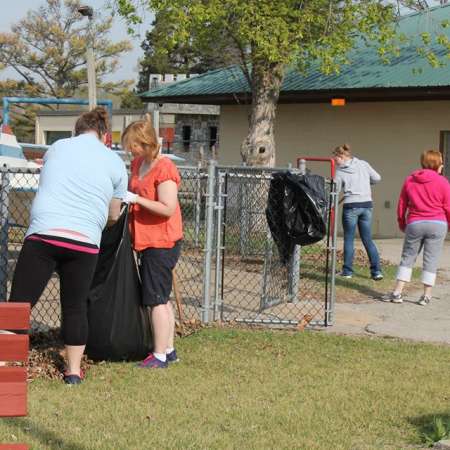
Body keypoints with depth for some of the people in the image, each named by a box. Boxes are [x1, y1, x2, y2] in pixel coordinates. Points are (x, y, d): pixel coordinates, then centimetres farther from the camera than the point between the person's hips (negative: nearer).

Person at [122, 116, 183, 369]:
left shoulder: (164, 169, -18)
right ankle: (169, 350, 25)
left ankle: (160, 356, 0)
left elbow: (167, 208, -24)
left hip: (161, 242, -10)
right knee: (162, 298, 16)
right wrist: (123, 196, 8)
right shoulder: (138, 163, 11)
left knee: (157, 300, -6)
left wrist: (136, 199, -21)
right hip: (148, 241, 10)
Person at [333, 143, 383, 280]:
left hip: (351, 206, -4)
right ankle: (377, 271, 2)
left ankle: (347, 271, 11)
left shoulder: (340, 172, -4)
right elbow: (377, 178, 6)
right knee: (368, 239, 9)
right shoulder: (363, 164, 4)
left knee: (349, 239, 8)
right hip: (367, 204, 4)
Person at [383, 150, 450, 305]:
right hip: (437, 224, -2)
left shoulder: (410, 180, 7)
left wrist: (402, 223, 23)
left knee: (407, 257, 10)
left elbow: (402, 204, 11)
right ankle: (426, 296, 4)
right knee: (431, 261, 3)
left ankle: (397, 292, 6)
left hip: (414, 224, 2)